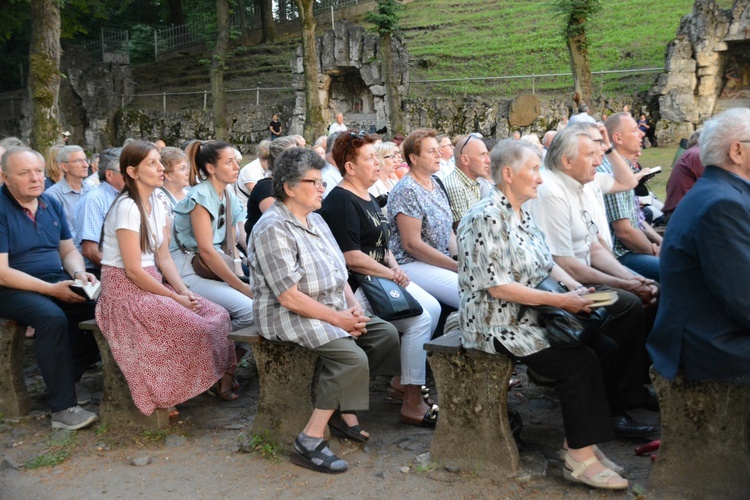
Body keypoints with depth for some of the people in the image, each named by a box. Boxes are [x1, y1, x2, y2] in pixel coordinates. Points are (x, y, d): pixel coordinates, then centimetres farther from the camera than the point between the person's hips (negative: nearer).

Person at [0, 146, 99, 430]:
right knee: (53, 318, -35)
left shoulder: (52, 204, 7)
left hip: (56, 282, 6)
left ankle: (69, 374, 3)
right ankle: (63, 407, -25)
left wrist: (79, 274, -10)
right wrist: (51, 289, -24)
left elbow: (68, 250, 13)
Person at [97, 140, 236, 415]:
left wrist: (184, 290, -7)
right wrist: (174, 297, -15)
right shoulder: (127, 207, -18)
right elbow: (133, 270, -20)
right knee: (197, 327, -21)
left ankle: (219, 379, 6)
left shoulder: (156, 204, 8)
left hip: (153, 283, 8)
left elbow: (163, 258, 8)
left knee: (218, 316, -7)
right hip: (125, 290, -8)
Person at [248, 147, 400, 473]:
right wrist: (337, 318, -18)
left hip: (334, 309, 10)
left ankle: (345, 413, 5)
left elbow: (338, 272, 16)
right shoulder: (273, 229, -18)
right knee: (352, 357, -27)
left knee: (386, 334, 0)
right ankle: (309, 442, -19)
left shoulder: (315, 220, 12)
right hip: (289, 317, -9)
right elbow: (290, 297, -23)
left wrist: (352, 305, -2)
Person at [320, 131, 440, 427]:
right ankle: (412, 404, -12)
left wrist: (395, 267, 3)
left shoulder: (368, 198, 17)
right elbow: (351, 257, -22)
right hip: (356, 287, -10)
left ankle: (402, 380, 14)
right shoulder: (340, 201, -15)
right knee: (419, 319, -19)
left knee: (433, 308, 5)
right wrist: (390, 274, -16)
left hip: (382, 277, 10)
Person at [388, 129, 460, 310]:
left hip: (442, 260, 9)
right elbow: (412, 244, -17)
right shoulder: (406, 191, -13)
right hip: (413, 265, -9)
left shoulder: (436, 185, 14)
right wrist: (457, 266, -16)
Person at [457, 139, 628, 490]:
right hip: (496, 324, -9)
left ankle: (578, 440, 6)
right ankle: (579, 458, -7)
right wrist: (561, 300, -21)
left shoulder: (522, 214, 12)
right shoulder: (486, 218, -17)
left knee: (606, 349, -2)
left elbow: (548, 265, 16)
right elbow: (498, 286, -22)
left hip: (531, 315, 9)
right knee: (580, 361, -20)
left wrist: (577, 288, -3)